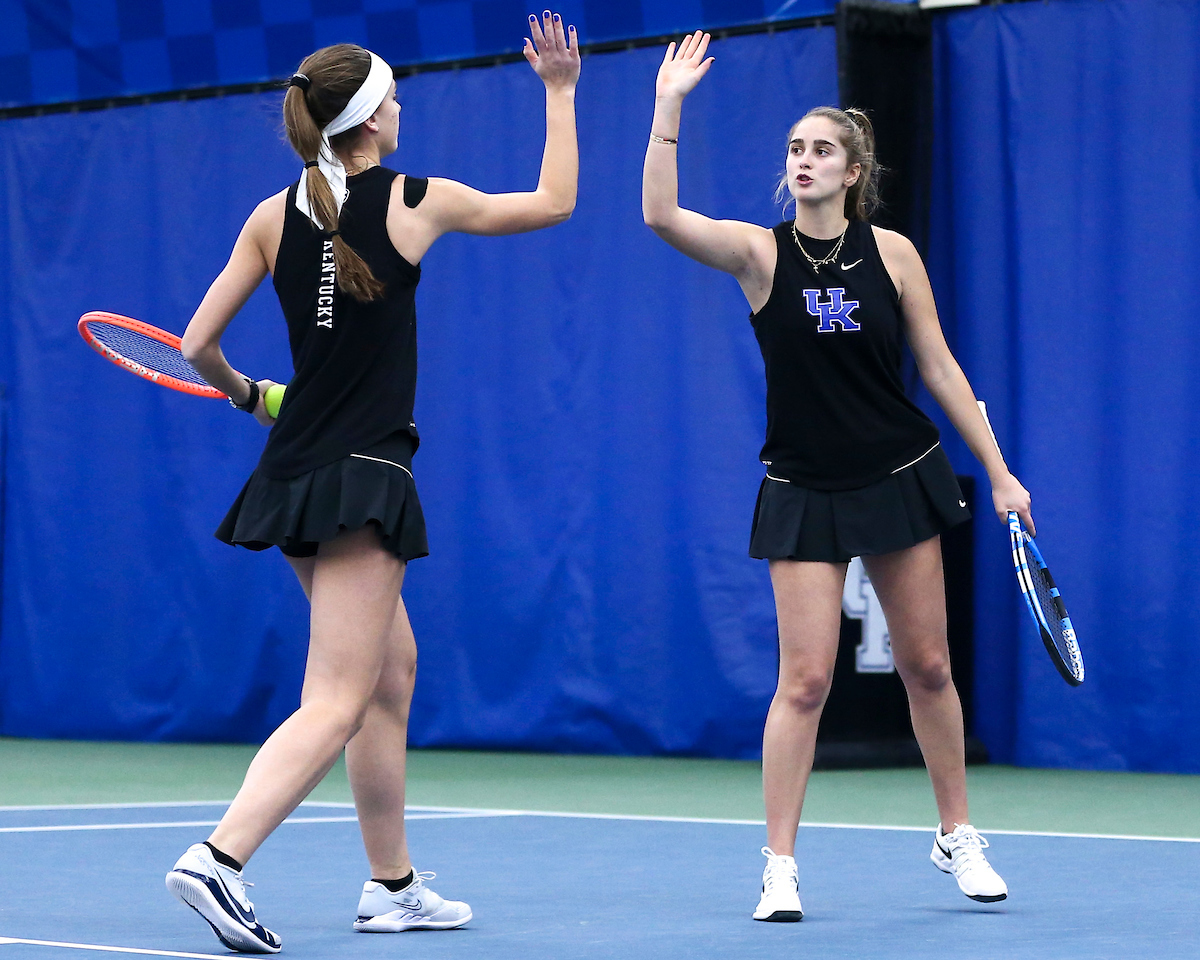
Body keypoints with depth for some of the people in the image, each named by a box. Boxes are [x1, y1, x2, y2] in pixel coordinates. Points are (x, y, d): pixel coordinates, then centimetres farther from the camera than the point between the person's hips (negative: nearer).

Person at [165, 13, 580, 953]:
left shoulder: (273, 217, 5)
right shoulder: (417, 201, -6)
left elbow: (198, 344, 4)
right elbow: (556, 200, 9)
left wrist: (245, 393, 24)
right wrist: (562, 91, 19)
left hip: (296, 474, 7)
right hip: (363, 478, -7)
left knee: (394, 670, 20)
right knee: (337, 705, -11)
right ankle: (220, 857, -28)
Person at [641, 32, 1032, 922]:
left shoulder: (892, 253, -2)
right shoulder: (760, 251, -5)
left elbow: (939, 366, 3)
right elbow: (661, 214, -22)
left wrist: (1000, 473, 3)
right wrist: (670, 105, -26)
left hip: (901, 477, 2)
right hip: (804, 491, -1)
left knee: (927, 665, 9)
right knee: (805, 680, -7)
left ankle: (958, 836, 26)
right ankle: (780, 867, 2)